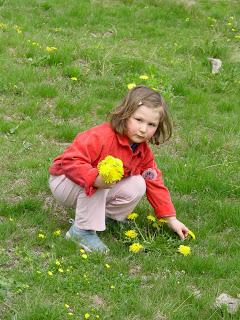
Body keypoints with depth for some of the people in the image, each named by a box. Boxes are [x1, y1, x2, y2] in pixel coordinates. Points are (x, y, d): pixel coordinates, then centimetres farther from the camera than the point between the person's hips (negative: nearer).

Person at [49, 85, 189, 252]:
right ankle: (83, 230, -22)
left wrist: (172, 219, -2)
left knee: (137, 186, -14)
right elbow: (70, 160, -38)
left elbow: (155, 183, 1)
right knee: (94, 182, -38)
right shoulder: (101, 137, -32)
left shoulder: (144, 151, -6)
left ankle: (102, 216, 1)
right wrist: (96, 179, -51)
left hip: (101, 191, 7)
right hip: (65, 181, -6)